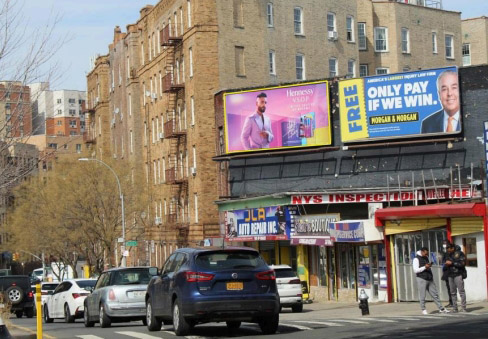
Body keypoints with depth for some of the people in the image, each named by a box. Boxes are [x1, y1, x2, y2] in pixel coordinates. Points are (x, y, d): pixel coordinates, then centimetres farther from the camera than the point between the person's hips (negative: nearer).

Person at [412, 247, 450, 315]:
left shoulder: (426, 258, 16)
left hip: (429, 279, 7)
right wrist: (425, 267, -19)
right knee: (422, 296, -3)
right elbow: (415, 270, -14)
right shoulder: (416, 259, -6)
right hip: (422, 279, -7)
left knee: (435, 294, 6)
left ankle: (441, 308, 8)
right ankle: (423, 310, 6)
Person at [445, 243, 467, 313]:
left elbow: (462, 263, -13)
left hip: (458, 275, -6)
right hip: (450, 275, 6)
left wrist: (452, 263, -13)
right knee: (453, 292, 6)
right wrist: (447, 264, 3)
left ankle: (463, 308, -6)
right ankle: (454, 308, 10)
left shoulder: (459, 253, -4)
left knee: (461, 291, -7)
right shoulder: (448, 254, 16)